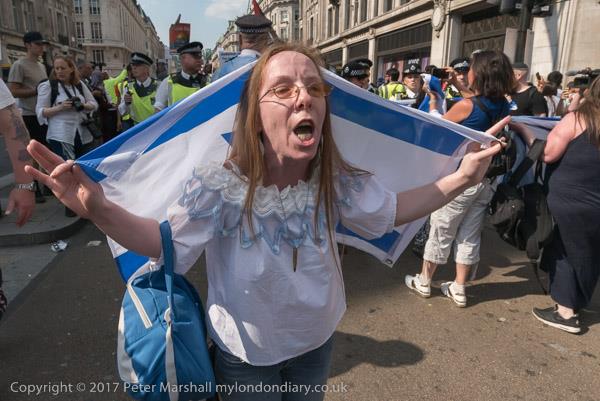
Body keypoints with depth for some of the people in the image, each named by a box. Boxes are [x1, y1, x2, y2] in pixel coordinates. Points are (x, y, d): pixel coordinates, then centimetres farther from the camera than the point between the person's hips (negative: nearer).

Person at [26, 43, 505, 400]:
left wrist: (461, 178, -13)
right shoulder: (218, 187, -29)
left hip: (316, 341, 4)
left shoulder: (338, 181, -20)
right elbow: (166, 242, -18)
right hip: (244, 353, -3)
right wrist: (98, 208, -35)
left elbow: (391, 210, -4)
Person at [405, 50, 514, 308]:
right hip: (486, 179, 6)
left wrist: (433, 101, 12)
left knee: (441, 231, 8)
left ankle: (423, 282, 23)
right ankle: (459, 289, 24)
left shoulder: (465, 106, -19)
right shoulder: (503, 106, 1)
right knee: (470, 235, 14)